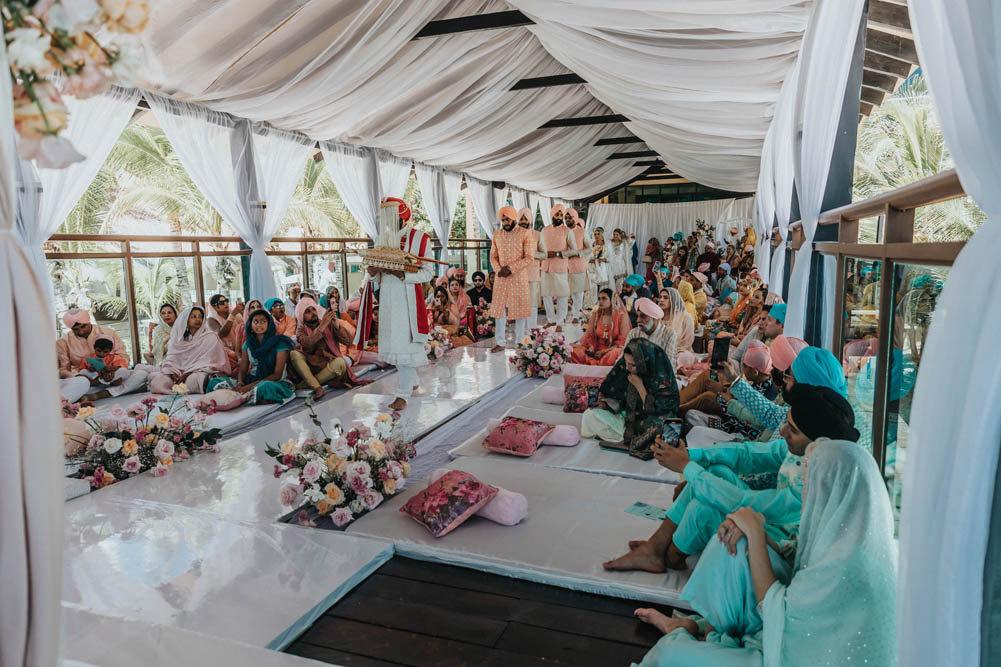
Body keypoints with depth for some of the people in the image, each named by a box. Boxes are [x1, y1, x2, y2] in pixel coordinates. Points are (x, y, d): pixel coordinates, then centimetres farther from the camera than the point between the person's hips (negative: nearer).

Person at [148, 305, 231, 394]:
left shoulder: (210, 337, 1)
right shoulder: (178, 339, 15)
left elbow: (208, 363, -6)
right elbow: (171, 360, 10)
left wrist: (186, 374, -14)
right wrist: (172, 374, -12)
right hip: (181, 374, 6)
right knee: (155, 377, -19)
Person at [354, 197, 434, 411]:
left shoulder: (419, 238, -5)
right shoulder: (382, 239, 12)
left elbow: (428, 272, -8)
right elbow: (377, 271, 17)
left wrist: (402, 274, -22)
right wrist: (373, 273, -7)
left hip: (408, 298, -6)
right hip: (387, 297, 6)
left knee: (405, 343, -8)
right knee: (394, 342, 11)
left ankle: (403, 394, -4)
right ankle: (412, 381, 30)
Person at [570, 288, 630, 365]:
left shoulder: (622, 315, -3)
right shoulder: (595, 314, 10)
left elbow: (622, 341, -5)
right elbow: (589, 335, 10)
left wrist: (604, 351, -13)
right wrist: (591, 347, -12)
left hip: (613, 349, -3)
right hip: (597, 349, 4)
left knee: (615, 354, -40)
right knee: (574, 350, -23)